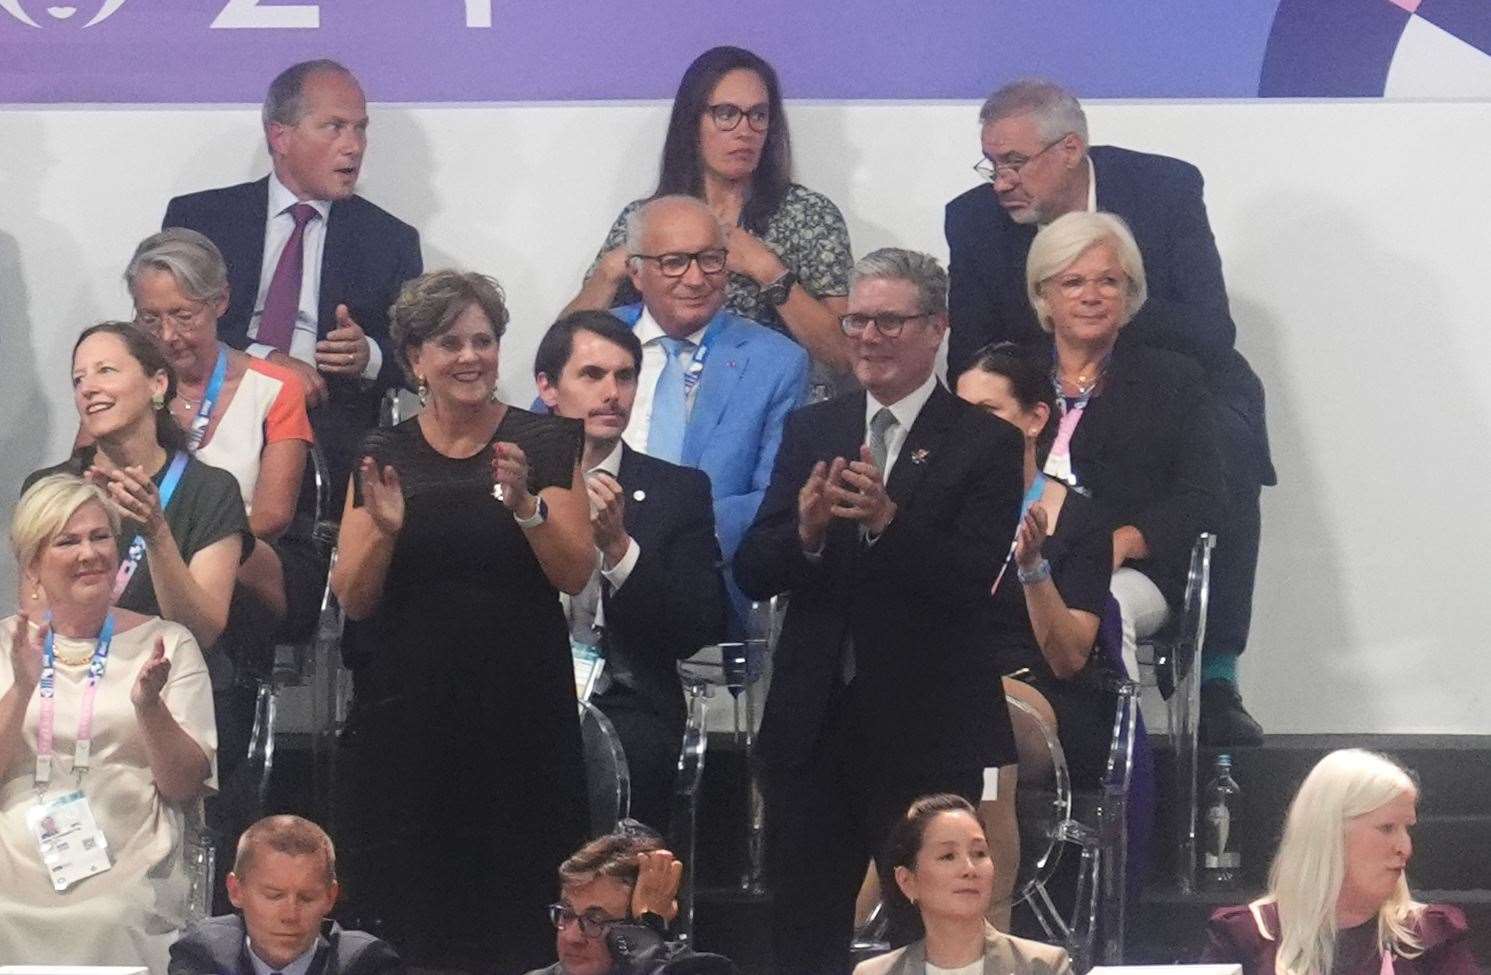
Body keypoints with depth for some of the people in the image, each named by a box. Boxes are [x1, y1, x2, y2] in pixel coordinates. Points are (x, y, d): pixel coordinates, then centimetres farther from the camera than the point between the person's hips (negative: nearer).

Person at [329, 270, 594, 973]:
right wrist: (384, 529, -12)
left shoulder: (547, 444, 4)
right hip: (406, 717, 2)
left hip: (519, 718, -1)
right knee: (404, 918, -4)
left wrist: (526, 504, -18)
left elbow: (576, 577, -3)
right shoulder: (383, 455, 9)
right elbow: (353, 599, 6)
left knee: (513, 916, -7)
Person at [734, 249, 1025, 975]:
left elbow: (978, 581, -15)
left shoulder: (984, 444, -4)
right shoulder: (810, 432, 9)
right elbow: (752, 575, 3)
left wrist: (889, 522, -29)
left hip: (925, 732, -4)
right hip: (813, 723, 4)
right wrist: (805, 532, -17)